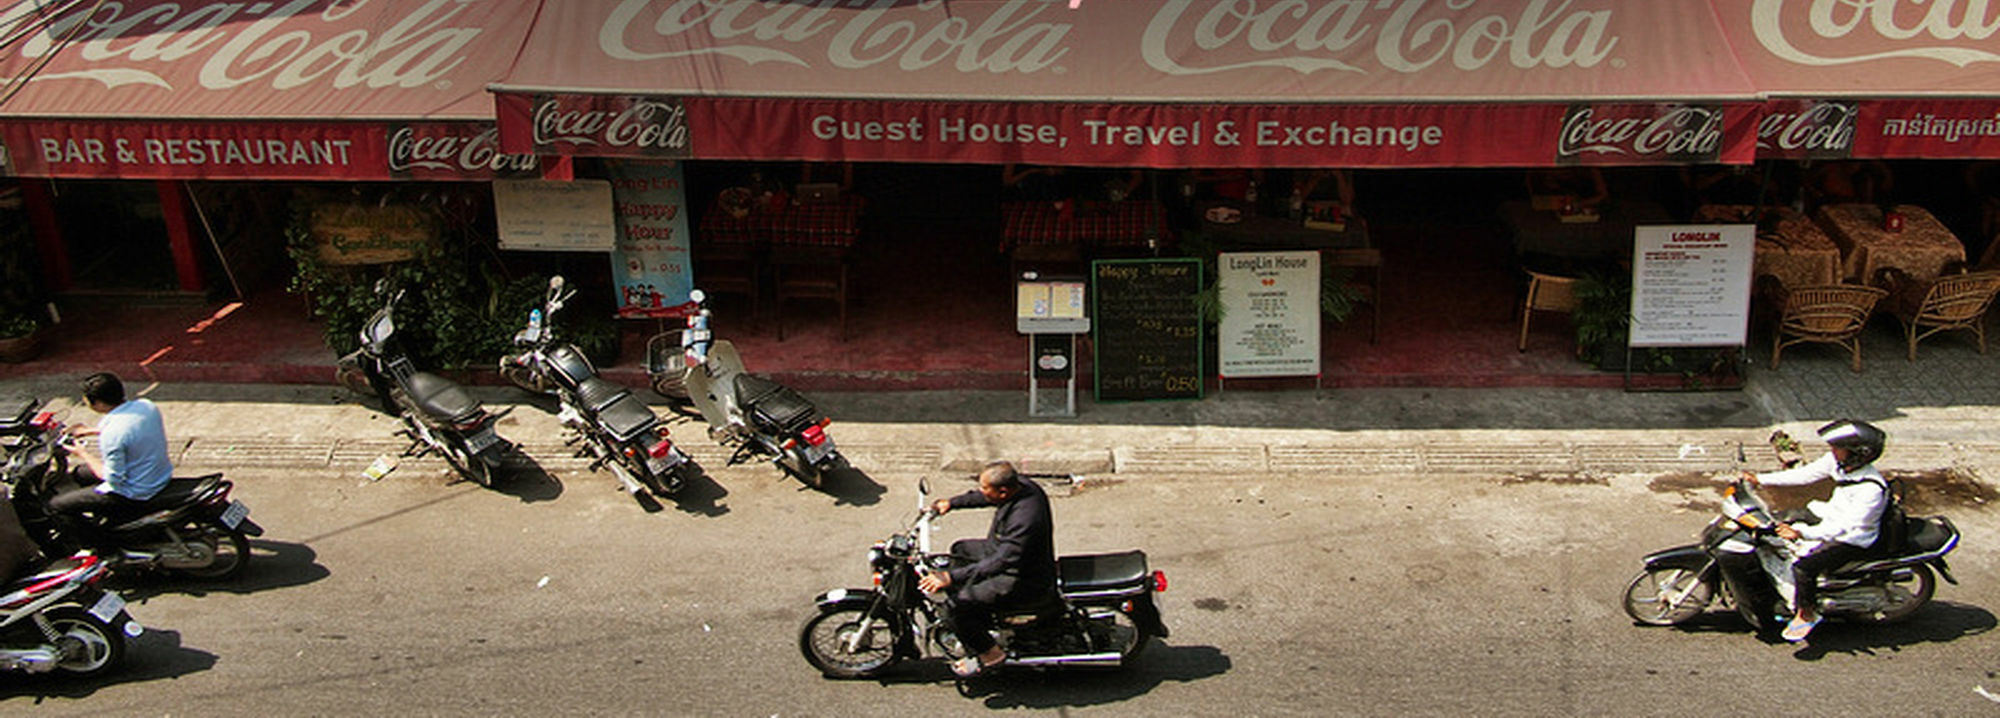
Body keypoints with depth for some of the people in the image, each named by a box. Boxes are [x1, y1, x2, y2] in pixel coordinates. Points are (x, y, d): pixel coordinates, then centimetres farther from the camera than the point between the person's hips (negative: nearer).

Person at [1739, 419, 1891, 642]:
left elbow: (1845, 526, -36)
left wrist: (1802, 533, -45)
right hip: (1829, 516, 9)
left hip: (1852, 541, -9)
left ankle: (1807, 613, 0)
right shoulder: (1837, 461, -10)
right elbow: (1804, 474, -1)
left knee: (1804, 566, -26)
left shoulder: (1871, 489, -33)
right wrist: (1760, 479, -4)